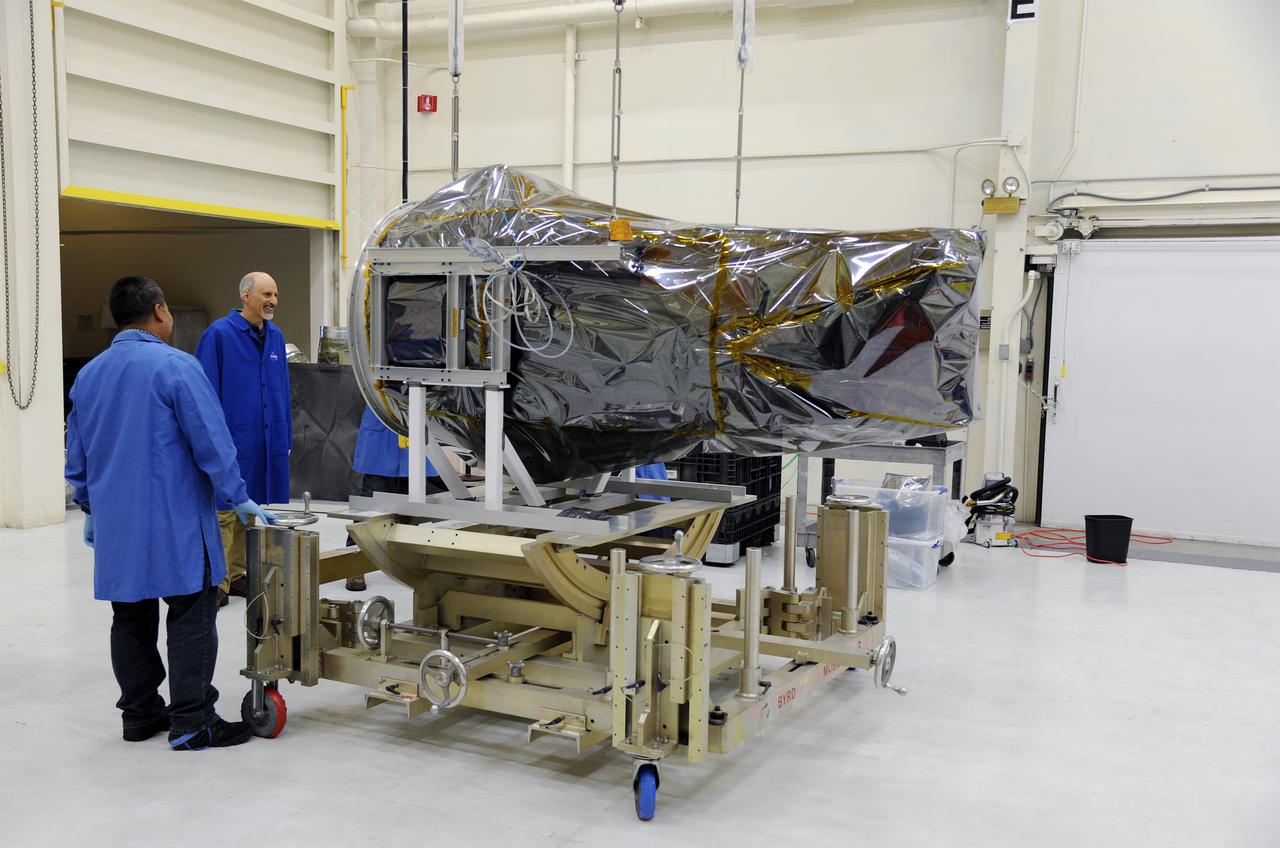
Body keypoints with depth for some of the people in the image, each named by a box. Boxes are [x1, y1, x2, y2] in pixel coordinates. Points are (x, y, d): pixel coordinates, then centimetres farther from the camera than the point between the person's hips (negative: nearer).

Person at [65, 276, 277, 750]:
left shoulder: (88, 375, 10)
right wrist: (237, 498, -5)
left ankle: (140, 714, 22)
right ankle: (192, 722, 0)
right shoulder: (176, 366, -12)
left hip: (116, 526, 7)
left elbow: (77, 455, 18)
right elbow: (211, 441, -13)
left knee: (131, 619, 13)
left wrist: (91, 509, 28)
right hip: (175, 523, -7)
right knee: (191, 619, -1)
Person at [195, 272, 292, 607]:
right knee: (224, 511, -1)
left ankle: (237, 575, 26)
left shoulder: (275, 336, 10)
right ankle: (217, 583, 7)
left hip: (268, 440, 7)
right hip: (232, 438, -6)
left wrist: (285, 435, 13)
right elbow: (207, 390, -11)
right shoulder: (219, 334, -10)